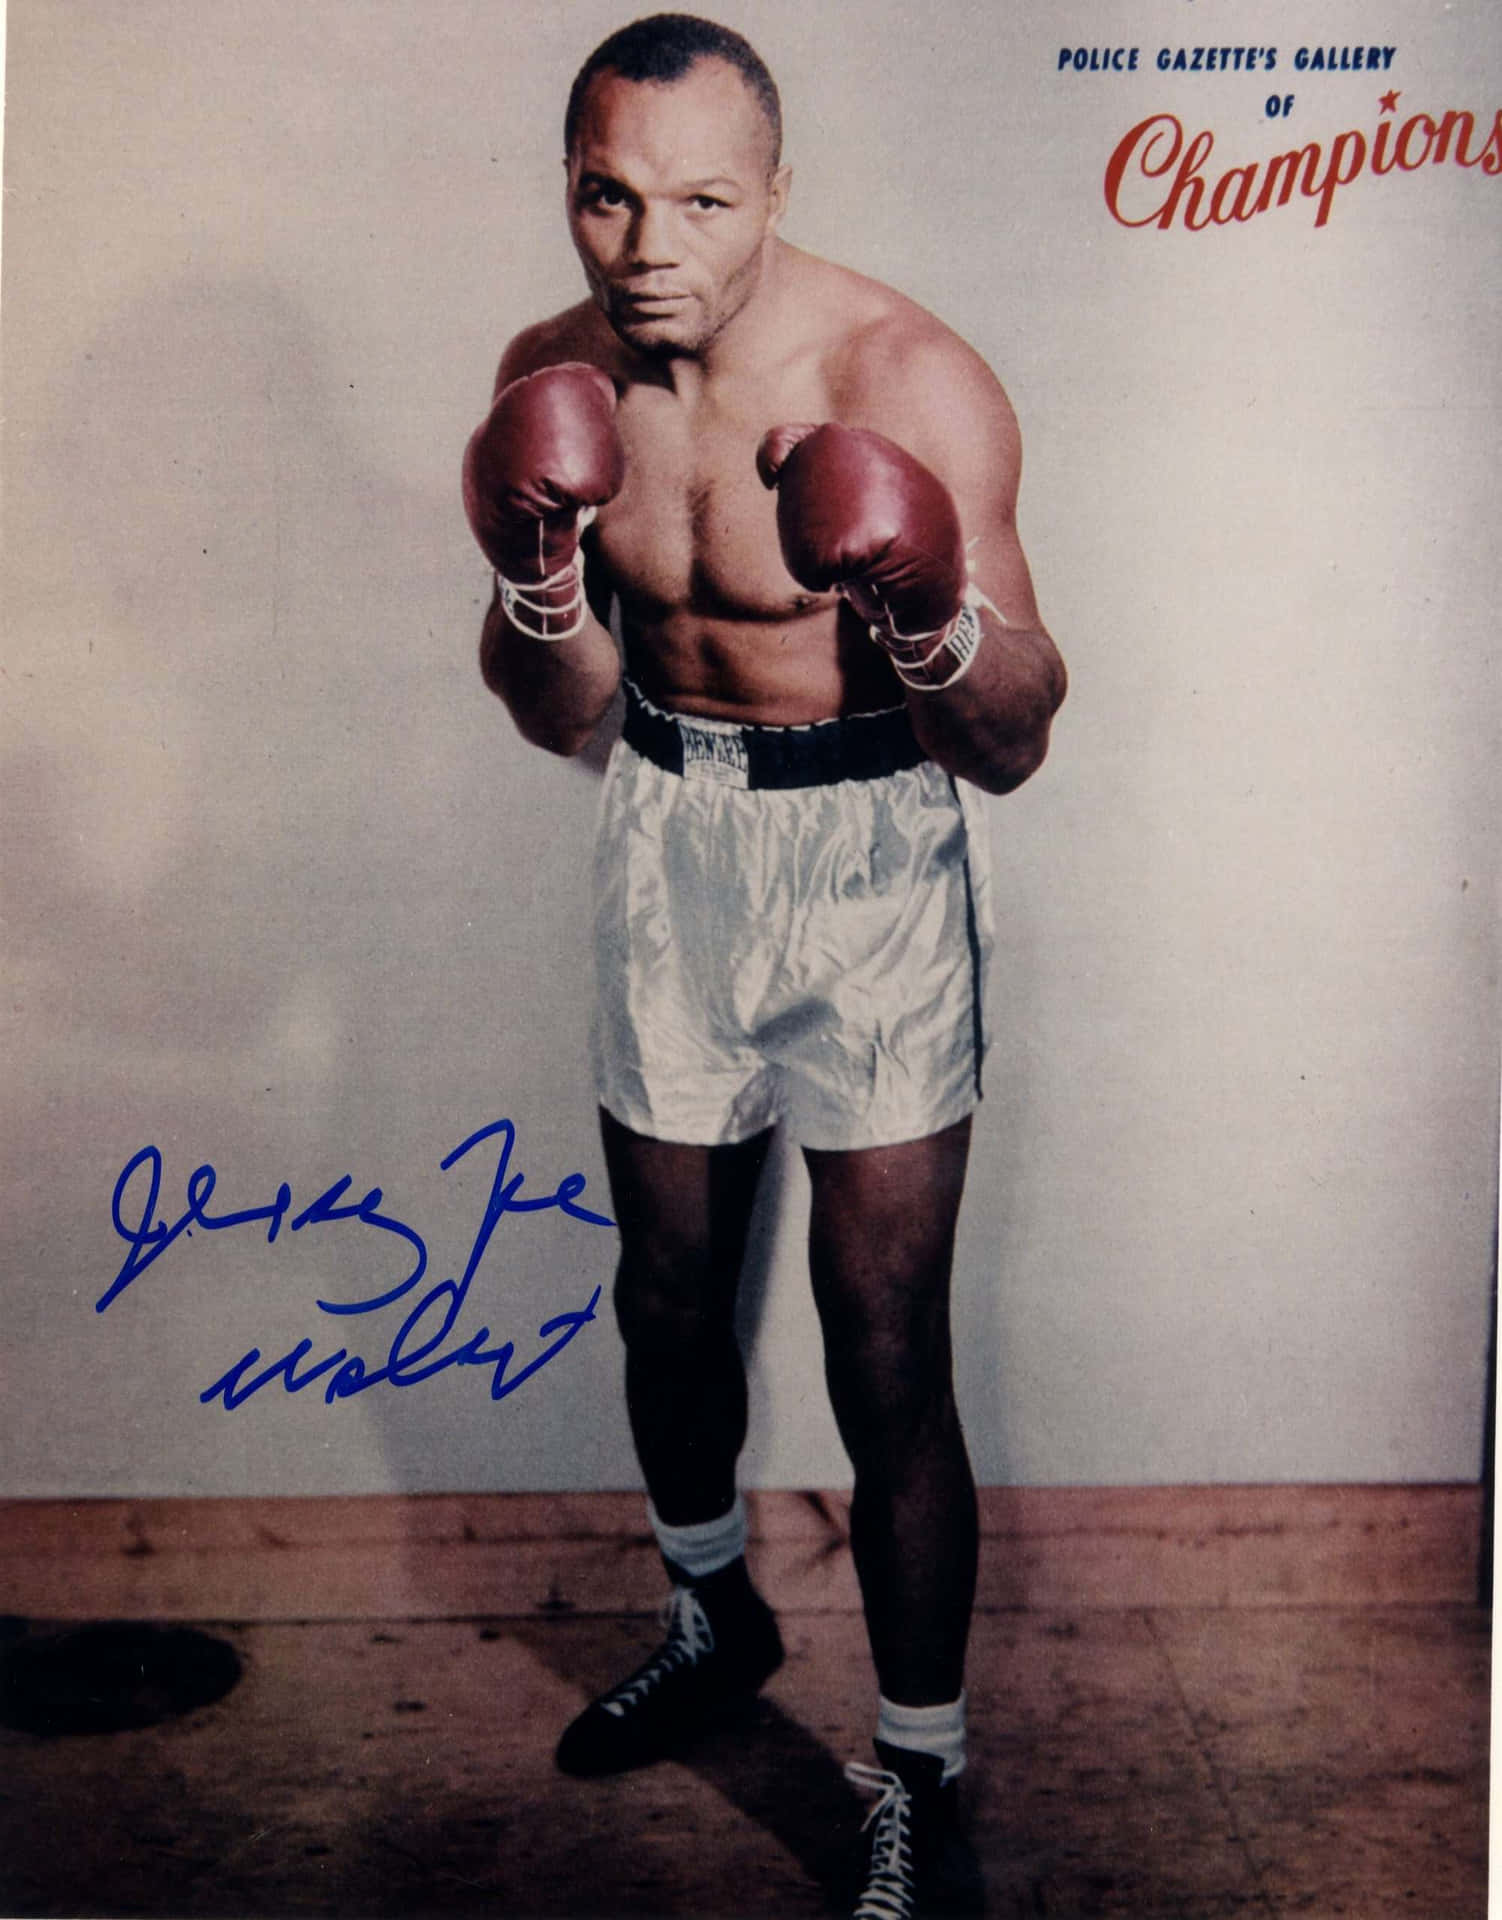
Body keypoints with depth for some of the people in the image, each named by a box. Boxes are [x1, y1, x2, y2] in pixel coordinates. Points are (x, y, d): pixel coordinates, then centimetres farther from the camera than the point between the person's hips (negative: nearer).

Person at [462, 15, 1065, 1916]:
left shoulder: (911, 382, -19)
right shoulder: (559, 378, -4)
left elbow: (1013, 746, -16)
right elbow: (561, 712, 3)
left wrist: (935, 624, -38)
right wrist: (543, 591, -19)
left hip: (872, 853, -5)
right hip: (668, 837, 5)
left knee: (885, 1351, -3)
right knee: (666, 1289, 18)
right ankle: (714, 1618, 46)